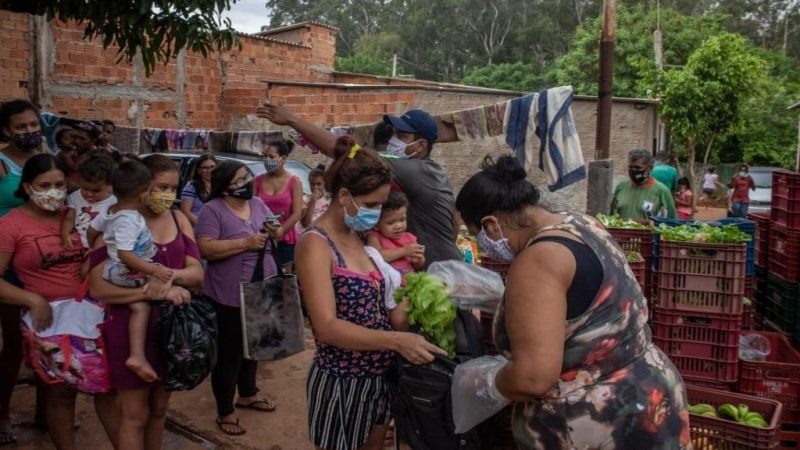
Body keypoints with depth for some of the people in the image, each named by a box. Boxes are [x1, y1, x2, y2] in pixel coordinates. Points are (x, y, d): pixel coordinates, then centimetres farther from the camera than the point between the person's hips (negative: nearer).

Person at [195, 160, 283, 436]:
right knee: (230, 353, 4)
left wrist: (274, 232, -9)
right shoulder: (212, 210, -13)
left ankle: (248, 394, 42)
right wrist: (247, 242, -24)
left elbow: (277, 232, 16)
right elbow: (206, 249, -22)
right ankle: (225, 412, 20)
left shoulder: (258, 204, 7)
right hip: (230, 297, -7)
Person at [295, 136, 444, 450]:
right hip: (342, 382, -7)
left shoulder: (358, 238, 6)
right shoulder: (316, 244, -18)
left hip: (378, 376, 8)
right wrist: (397, 340, -34)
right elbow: (327, 327, -26)